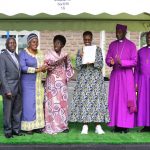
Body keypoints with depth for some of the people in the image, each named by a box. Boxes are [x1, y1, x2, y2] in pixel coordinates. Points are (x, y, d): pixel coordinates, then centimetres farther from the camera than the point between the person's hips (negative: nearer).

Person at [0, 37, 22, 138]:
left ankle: (16, 129, 23)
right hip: (9, 88, -6)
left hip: (18, 88, 6)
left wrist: (21, 87, 6)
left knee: (18, 110, 12)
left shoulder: (17, 56, 12)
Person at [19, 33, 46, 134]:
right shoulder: (23, 53, -8)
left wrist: (45, 68, -9)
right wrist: (37, 70, -21)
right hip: (27, 83, -6)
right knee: (28, 104, -4)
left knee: (38, 104, 7)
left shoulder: (40, 54, 11)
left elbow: (43, 66, 15)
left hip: (38, 83, 6)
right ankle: (28, 126, 3)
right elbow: (23, 68, -18)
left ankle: (37, 125, 13)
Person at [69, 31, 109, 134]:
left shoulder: (97, 49, 5)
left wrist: (93, 62, -19)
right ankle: (85, 126, 3)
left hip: (96, 78, -1)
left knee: (97, 99, -4)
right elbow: (78, 67, 3)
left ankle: (98, 126, 0)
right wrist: (82, 58, -11)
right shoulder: (80, 51, 9)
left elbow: (101, 65, -2)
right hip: (84, 79, 1)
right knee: (83, 99, -3)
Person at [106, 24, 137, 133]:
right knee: (115, 99, 1)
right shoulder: (112, 45, 12)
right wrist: (111, 62, -15)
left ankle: (125, 125, -1)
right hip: (115, 74, 3)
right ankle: (116, 124, 5)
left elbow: (134, 61, -5)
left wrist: (122, 62, -19)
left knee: (126, 99, -4)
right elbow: (107, 59, 9)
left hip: (127, 75, -3)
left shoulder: (131, 45, 1)